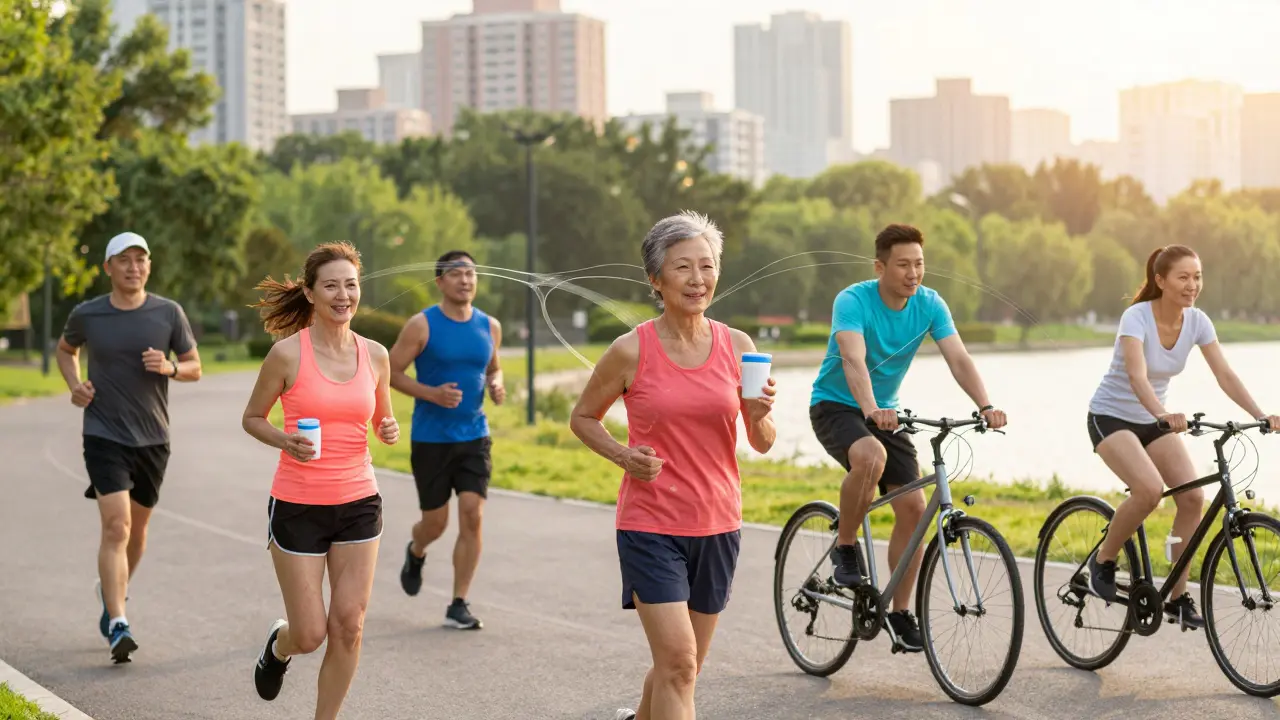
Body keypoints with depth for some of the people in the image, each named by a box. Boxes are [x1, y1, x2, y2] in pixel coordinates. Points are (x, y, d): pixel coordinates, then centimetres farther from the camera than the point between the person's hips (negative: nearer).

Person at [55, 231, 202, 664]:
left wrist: (170, 368, -17)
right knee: (116, 526, -16)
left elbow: (195, 368, 5)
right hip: (104, 436, -3)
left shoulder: (169, 313, -3)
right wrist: (74, 385, -1)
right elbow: (65, 350, 18)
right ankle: (118, 627, -19)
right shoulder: (87, 315, -3)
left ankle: (112, 592, 44)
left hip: (152, 438, 3)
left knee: (137, 529, 16)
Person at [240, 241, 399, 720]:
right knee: (310, 634, 1)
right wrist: (285, 441, -18)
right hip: (298, 506, -3)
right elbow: (252, 418, 2)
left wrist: (389, 431, -6)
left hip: (358, 505, 3)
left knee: (349, 627, 0)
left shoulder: (375, 355, 2)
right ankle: (279, 646, 38)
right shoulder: (287, 353, -9)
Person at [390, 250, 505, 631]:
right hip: (430, 439, -3)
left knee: (472, 515, -10)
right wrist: (431, 393, -21)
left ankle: (459, 605, -2)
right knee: (435, 522, 4)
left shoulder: (490, 327, 5)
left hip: (474, 437, 3)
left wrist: (496, 385, -3)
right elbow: (391, 371, -7)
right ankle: (416, 553, 43)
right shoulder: (421, 325, -9)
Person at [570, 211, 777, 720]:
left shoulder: (737, 346, 0)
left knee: (681, 665, 16)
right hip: (651, 524, -4)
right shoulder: (632, 351, -8)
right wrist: (623, 455, -12)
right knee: (678, 661, -14)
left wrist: (759, 416, -15)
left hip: (718, 525, 4)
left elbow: (762, 444, 7)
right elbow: (583, 417, 6)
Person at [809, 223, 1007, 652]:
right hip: (835, 405, -5)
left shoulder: (930, 305, -8)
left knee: (913, 508, -6)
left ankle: (900, 611, 7)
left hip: (884, 413, 5)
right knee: (870, 456, -38)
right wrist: (871, 410, -54)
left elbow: (958, 359, -17)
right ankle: (845, 546, -14)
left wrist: (986, 406, -34)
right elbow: (854, 360, -37)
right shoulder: (853, 301, -22)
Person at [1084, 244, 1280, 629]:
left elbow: (1225, 375, -13)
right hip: (1111, 417, -6)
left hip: (1153, 420, 6)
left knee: (1193, 496, -13)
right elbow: (1137, 375, -38)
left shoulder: (1197, 321, -7)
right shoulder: (1136, 317, -24)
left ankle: (1178, 598, -2)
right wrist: (1163, 415, -55)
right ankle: (1103, 560, -5)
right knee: (1150, 489, -30)